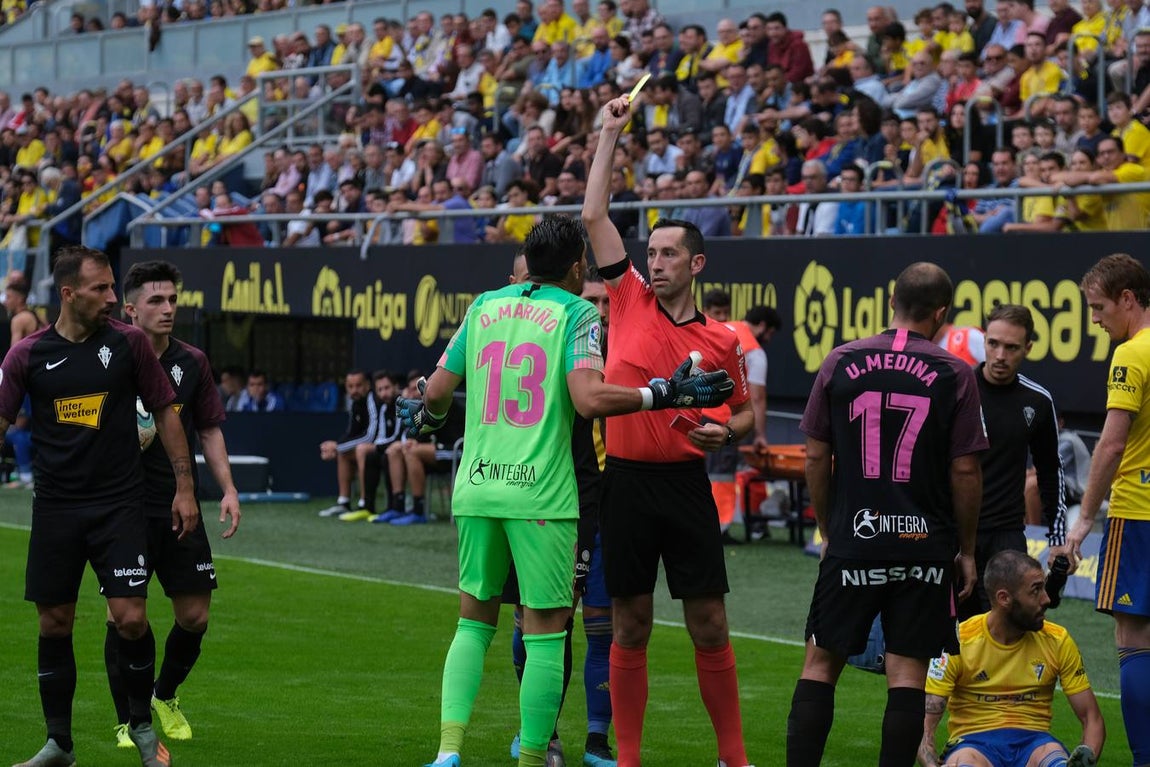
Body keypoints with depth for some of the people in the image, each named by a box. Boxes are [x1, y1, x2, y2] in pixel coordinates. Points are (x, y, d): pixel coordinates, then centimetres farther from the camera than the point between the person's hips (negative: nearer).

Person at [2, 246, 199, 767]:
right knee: (54, 625, 5)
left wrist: (184, 487, 2)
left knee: (130, 617, -10)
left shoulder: (129, 343, -2)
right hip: (55, 505, 1)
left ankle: (142, 724, 13)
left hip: (120, 504, -1)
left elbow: (165, 413, 5)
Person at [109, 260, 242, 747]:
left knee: (194, 616, 3)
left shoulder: (191, 363, 7)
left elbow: (209, 430, 14)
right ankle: (128, 722, 11)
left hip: (180, 508, 4)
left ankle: (165, 698, 28)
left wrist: (228, 490, 5)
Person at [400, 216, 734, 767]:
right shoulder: (577, 313, -3)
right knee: (545, 632, 3)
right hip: (540, 494, -5)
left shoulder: (485, 306, 10)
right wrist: (667, 394, -10)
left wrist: (423, 419, 35)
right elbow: (590, 399, -18)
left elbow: (436, 393, 13)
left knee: (475, 622, 16)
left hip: (476, 488, 5)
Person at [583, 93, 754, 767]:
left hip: (686, 484, 0)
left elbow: (747, 418, 15)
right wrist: (611, 134, 7)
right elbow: (595, 214, 6)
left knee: (710, 627, 2)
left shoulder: (722, 340, 4)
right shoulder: (630, 301, 5)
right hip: (626, 482, 1)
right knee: (631, 628, 5)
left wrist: (725, 432, -7)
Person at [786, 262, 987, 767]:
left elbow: (815, 456, 5)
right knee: (907, 671, 1)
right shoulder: (954, 374, -3)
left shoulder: (841, 362, 2)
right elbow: (965, 470, -2)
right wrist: (966, 549, 8)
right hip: (925, 544, -1)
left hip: (852, 541, 1)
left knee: (820, 663, 8)